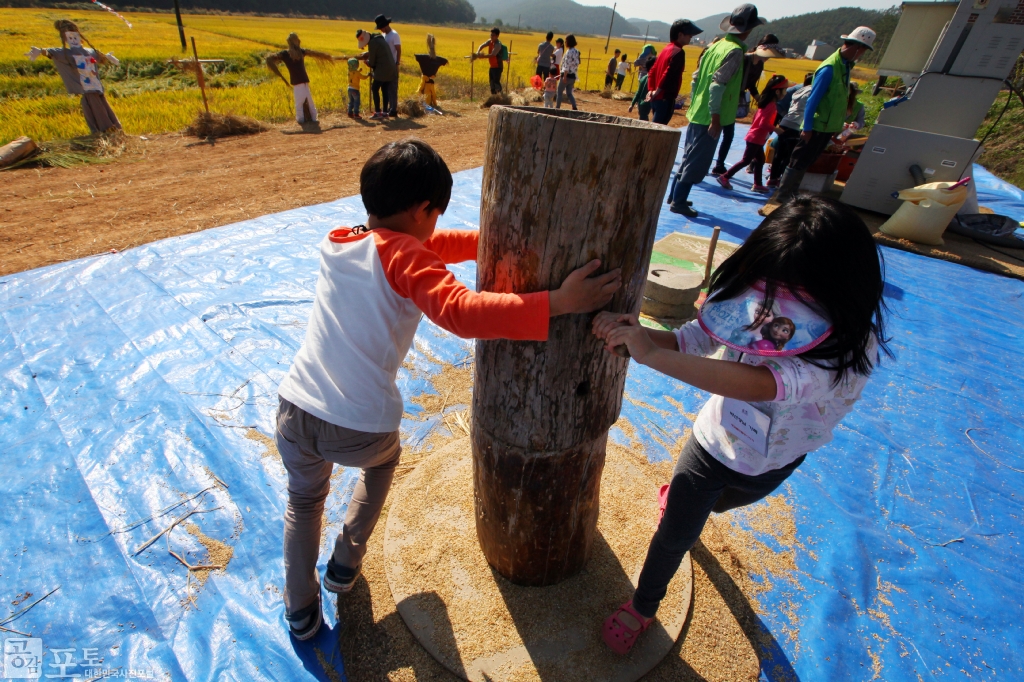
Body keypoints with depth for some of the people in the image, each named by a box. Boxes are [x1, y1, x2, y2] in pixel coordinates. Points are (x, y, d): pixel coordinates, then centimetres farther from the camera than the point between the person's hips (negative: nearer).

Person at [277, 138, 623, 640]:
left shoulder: (336, 242, 9)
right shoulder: (402, 256, -12)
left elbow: (440, 245, 14)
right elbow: (461, 312, -31)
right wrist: (556, 303, -31)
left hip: (296, 414, 5)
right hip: (361, 429, -4)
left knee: (304, 502, 34)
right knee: (383, 459, 33)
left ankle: (301, 612, 44)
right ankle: (345, 564, 44)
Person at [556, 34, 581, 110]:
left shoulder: (569, 52, -14)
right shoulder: (577, 52, 10)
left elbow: (567, 65, -20)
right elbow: (576, 65, 14)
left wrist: (564, 76, -21)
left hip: (567, 75, -8)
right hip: (573, 76, 8)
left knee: (559, 92, 6)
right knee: (569, 93, 11)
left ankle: (557, 108, 10)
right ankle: (574, 107, -6)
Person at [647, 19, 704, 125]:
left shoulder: (666, 49, 15)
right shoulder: (678, 52, -12)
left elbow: (652, 71, 14)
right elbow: (668, 74, -22)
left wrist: (651, 90, 5)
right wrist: (657, 92, -15)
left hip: (657, 98, 9)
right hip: (666, 99, -9)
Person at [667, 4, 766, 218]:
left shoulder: (716, 45, 10)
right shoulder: (735, 51, -14)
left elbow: (696, 78, 14)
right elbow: (717, 84, -22)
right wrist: (716, 118, -21)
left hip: (696, 114, 9)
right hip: (709, 117, -8)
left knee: (688, 158, 17)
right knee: (698, 163, -2)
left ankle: (675, 196, 25)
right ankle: (678, 203, 2)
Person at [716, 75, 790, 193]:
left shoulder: (766, 102, 9)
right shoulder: (771, 105, -19)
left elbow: (756, 117, 16)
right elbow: (763, 124, -25)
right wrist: (776, 129, -17)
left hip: (756, 137, 10)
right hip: (756, 138, -10)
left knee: (760, 160, 14)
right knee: (746, 160, -3)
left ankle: (757, 185, 20)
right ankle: (724, 177, 0)